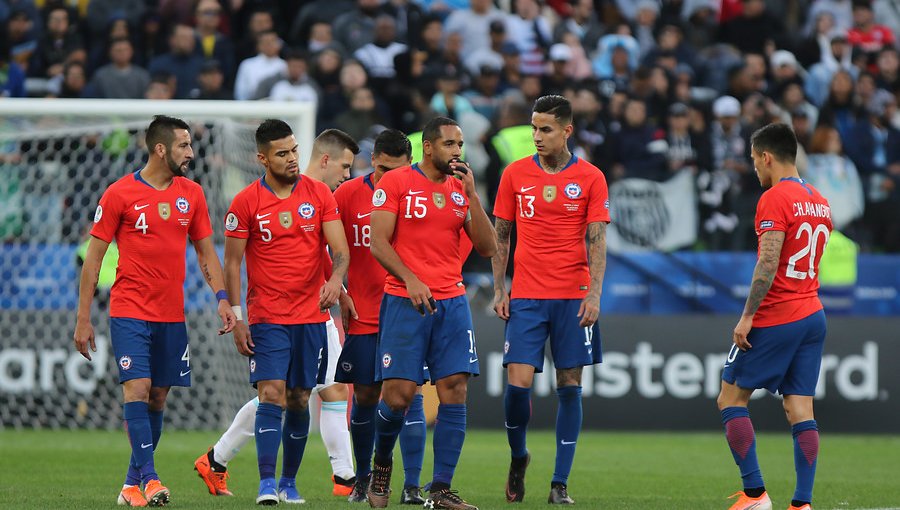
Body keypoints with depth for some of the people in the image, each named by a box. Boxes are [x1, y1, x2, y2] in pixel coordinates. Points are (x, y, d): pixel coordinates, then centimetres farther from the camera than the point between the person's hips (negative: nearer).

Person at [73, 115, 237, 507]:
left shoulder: (191, 194, 8)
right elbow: (93, 258, -1)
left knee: (158, 397, 6)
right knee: (138, 389, -16)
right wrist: (83, 319, -3)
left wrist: (222, 298, 0)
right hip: (130, 312, -5)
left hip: (171, 314, 5)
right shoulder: (120, 194, -5)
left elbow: (206, 253, 16)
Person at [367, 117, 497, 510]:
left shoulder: (461, 189, 12)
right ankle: (382, 464, 20)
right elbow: (378, 242, -5)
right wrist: (410, 279, -17)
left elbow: (487, 247, 5)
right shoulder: (395, 183, -1)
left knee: (455, 392, -6)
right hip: (405, 301, -4)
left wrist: (472, 194, -3)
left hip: (452, 301, 4)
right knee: (399, 393, -9)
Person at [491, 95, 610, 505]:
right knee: (518, 382, -9)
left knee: (569, 386, 0)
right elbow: (501, 236, 10)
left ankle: (560, 483, 5)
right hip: (526, 297, 1)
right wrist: (498, 290, 3)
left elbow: (597, 241, -2)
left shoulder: (590, 178, 1)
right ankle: (518, 457, 18)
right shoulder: (515, 174, 6)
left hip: (574, 297, -1)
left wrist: (594, 294, -12)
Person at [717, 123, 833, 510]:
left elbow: (768, 264, -19)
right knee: (800, 409, 4)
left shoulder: (774, 199, -12)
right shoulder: (819, 202, 13)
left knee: (730, 399, 3)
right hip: (813, 316, 8)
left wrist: (747, 316, -18)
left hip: (775, 319, -7)